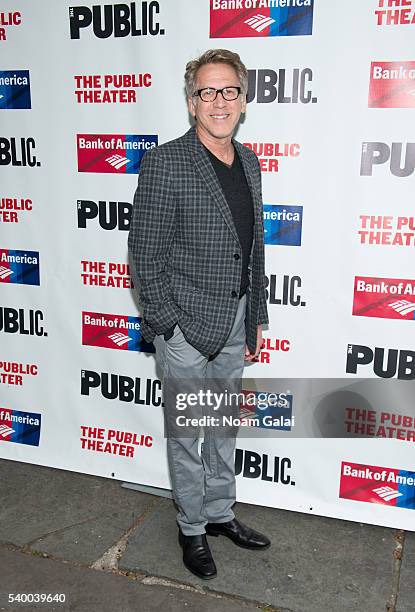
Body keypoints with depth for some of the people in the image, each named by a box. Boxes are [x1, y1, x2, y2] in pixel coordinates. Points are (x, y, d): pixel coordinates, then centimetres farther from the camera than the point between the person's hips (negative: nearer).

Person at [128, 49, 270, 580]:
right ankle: (192, 528, 30)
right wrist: (165, 326, -14)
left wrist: (256, 318, 13)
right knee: (186, 433, 10)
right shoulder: (165, 163, -14)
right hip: (186, 325, -6)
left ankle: (220, 513, 39)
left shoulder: (248, 162, 8)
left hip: (235, 324, 7)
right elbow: (145, 253, -14)